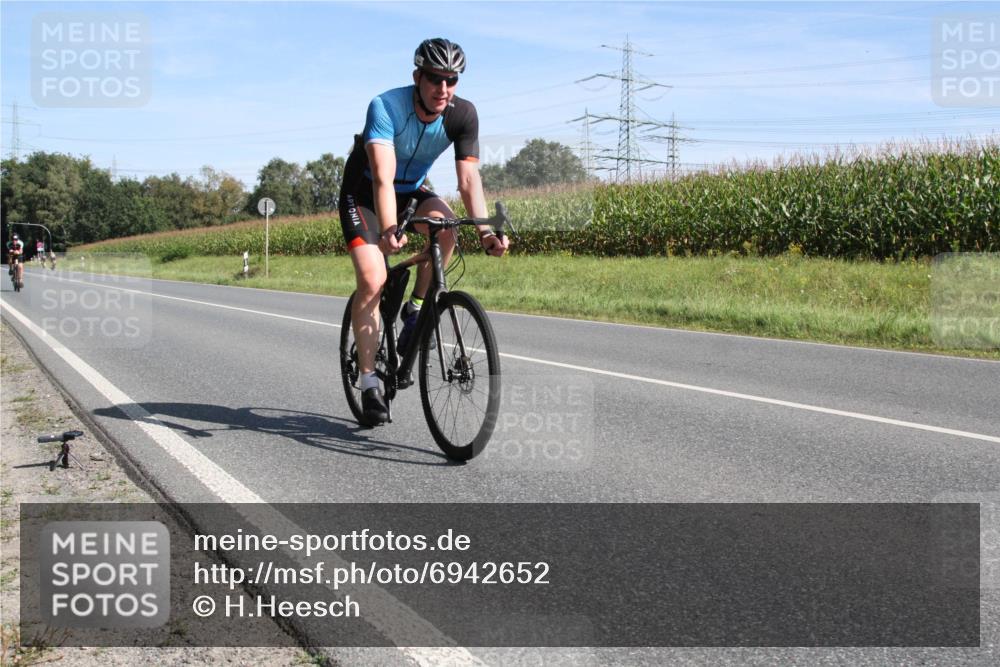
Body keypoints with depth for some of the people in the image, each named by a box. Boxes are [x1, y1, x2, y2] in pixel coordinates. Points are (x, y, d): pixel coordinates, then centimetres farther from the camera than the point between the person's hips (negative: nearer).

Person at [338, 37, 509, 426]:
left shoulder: (463, 114, -18)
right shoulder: (386, 107, -30)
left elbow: (468, 178, -23)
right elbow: (382, 177, -41)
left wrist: (484, 230, -38)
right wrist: (389, 231, -57)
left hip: (411, 190, 4)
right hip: (364, 193, -4)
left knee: (445, 223, -30)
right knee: (372, 280, -20)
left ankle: (416, 309, -8)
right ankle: (369, 383, -10)